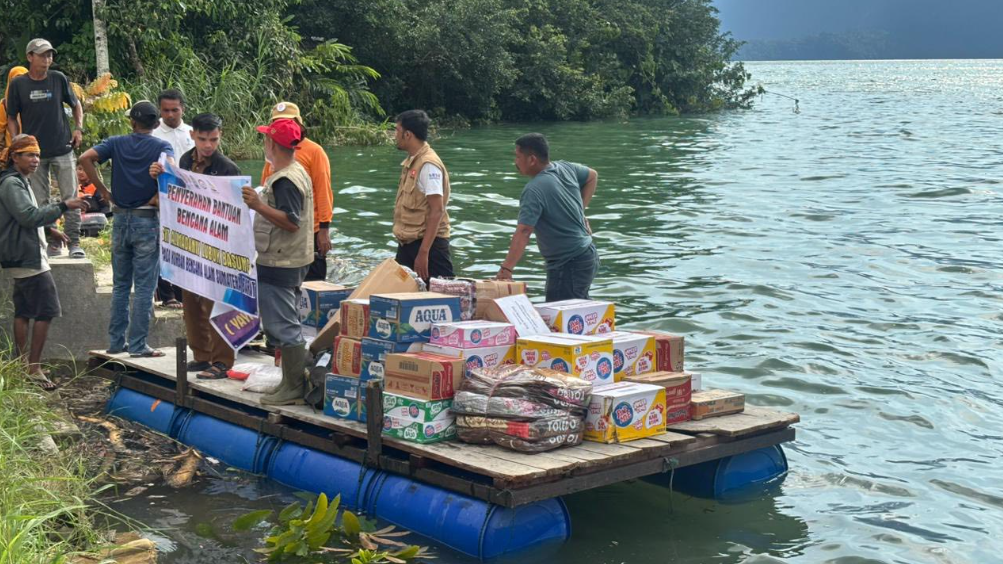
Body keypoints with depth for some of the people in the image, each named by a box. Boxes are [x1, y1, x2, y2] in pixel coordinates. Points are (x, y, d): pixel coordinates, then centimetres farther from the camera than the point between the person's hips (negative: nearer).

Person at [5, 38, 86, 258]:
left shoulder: (59, 79, 0)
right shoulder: (18, 84, -1)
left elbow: (76, 104, 14)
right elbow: (12, 118, 6)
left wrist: (78, 128, -1)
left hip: (62, 149, 0)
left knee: (70, 197, -2)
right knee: (40, 202, 5)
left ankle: (74, 242, 4)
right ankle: (51, 242, 15)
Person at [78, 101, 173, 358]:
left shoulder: (116, 143, 4)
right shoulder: (161, 147, -4)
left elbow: (86, 158, -9)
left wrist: (104, 191, -3)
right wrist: (156, 198, -11)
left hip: (120, 219, 3)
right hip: (147, 220, -3)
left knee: (120, 285, 13)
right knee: (144, 286, 1)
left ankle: (115, 341, 17)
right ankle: (138, 345, 1)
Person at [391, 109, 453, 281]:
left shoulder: (428, 165, -16)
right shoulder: (410, 162, 13)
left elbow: (437, 211, -21)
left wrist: (423, 253, -24)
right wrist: (404, 245, 19)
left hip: (428, 243, -9)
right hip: (407, 243, 9)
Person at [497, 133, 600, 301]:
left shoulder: (534, 191, -24)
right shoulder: (565, 168, 1)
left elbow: (523, 232, -31)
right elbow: (592, 176, 21)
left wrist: (506, 269, -32)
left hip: (568, 265, -9)